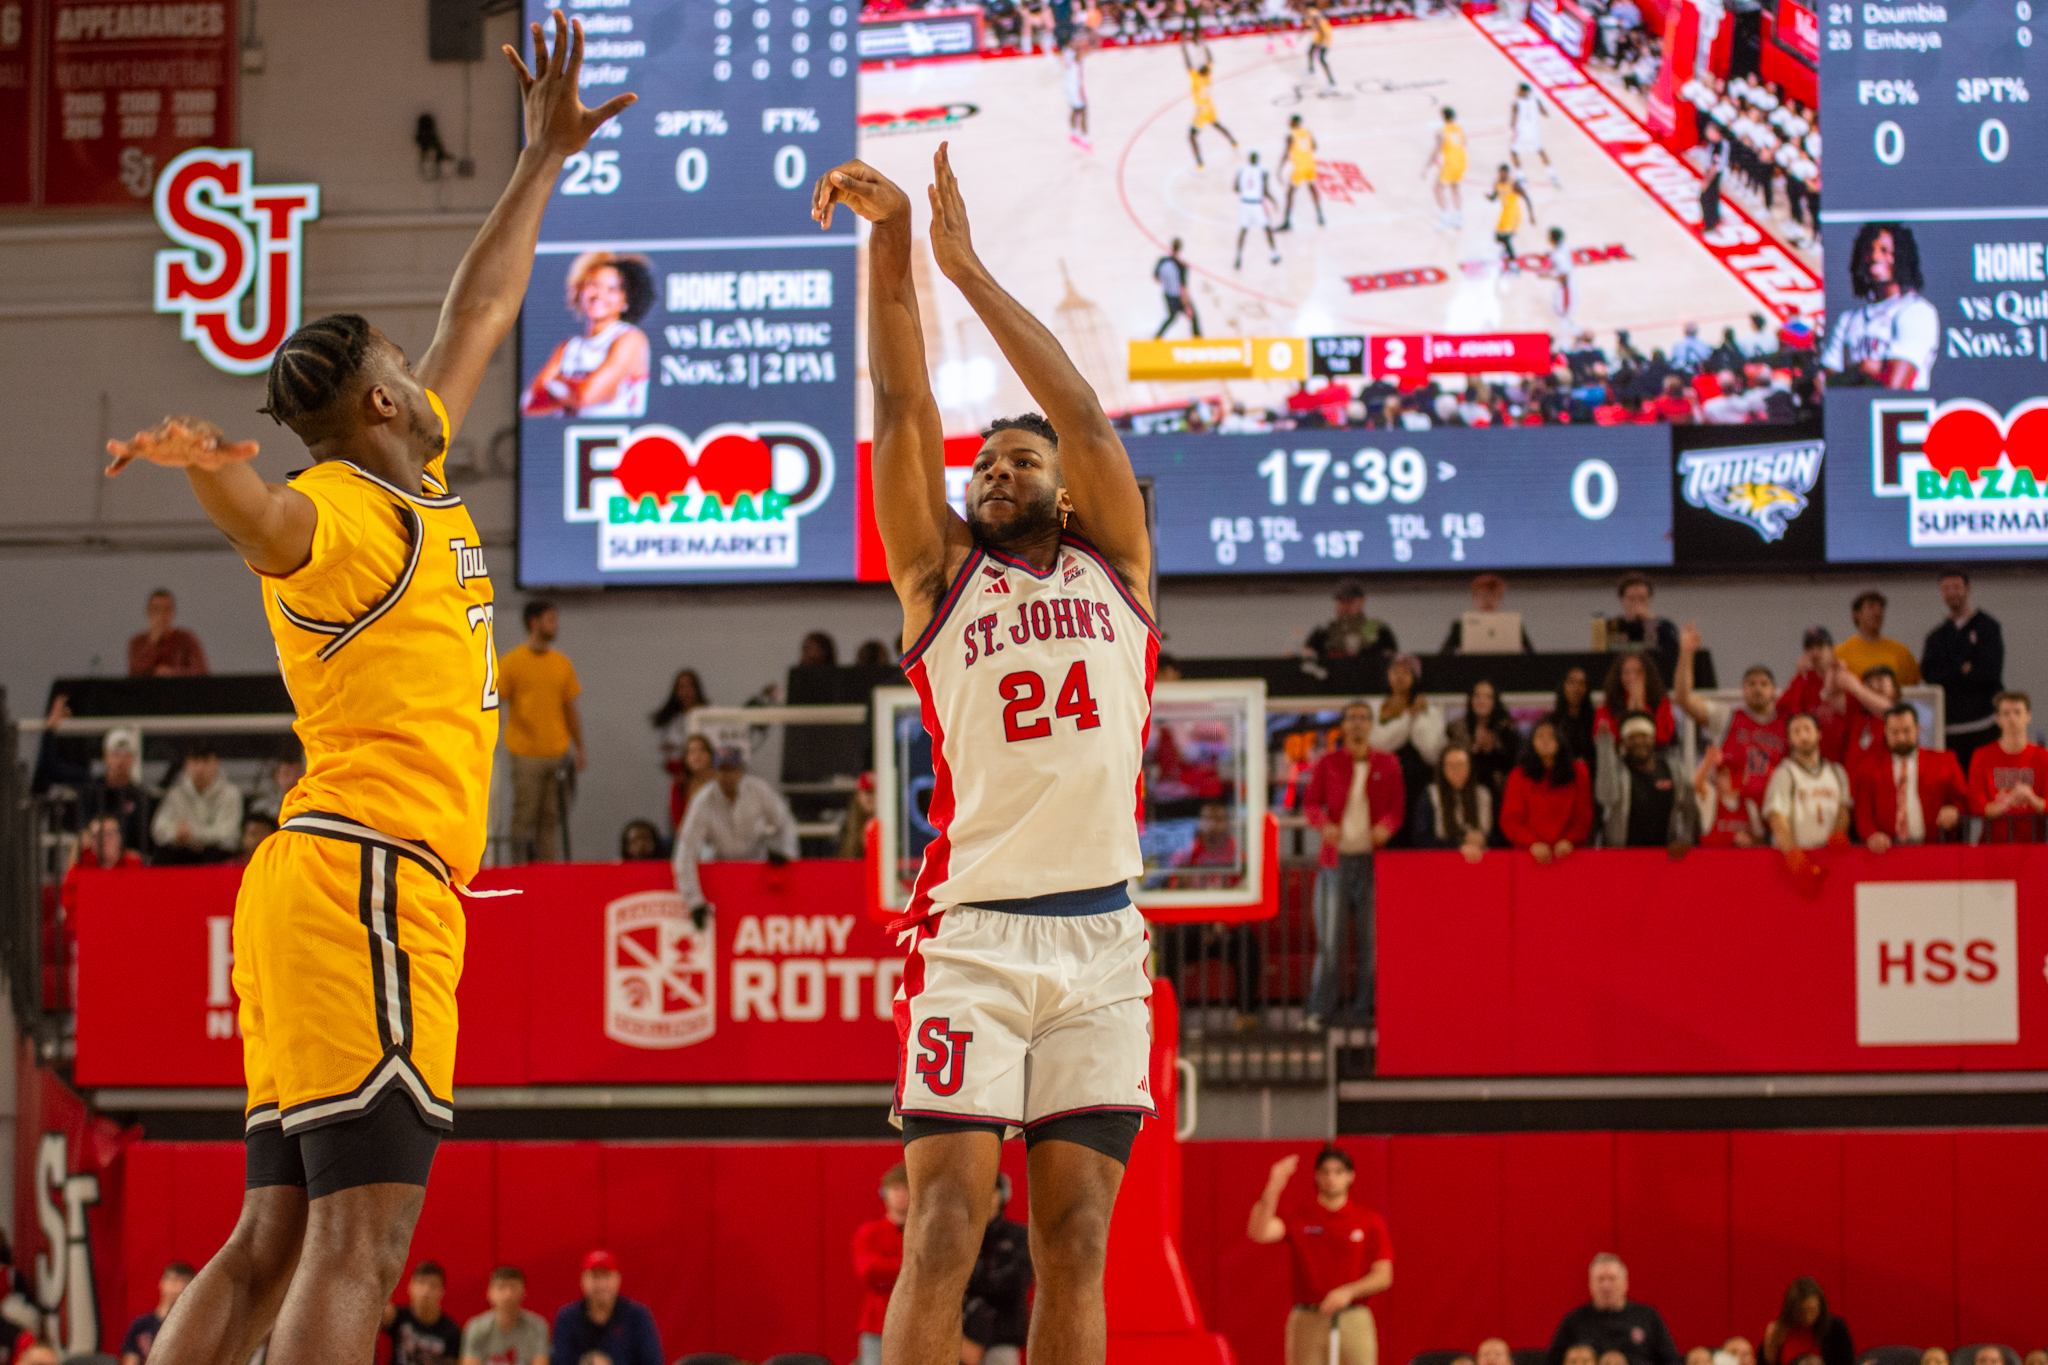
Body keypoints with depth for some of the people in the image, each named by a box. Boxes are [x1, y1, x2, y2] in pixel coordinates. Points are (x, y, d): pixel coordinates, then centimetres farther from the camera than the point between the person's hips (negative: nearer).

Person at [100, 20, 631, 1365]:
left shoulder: (420, 489, 21)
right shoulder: (345, 513, -8)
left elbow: (480, 320, 35)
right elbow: (268, 524, -33)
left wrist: (543, 161, 41)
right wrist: (214, 468, -55)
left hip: (326, 887, 10)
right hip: (368, 884, -10)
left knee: (277, 1241, 5)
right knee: (359, 1240, -17)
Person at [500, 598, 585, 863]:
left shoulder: (562, 663, 12)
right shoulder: (512, 661, -2)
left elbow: (571, 709, 16)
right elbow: (494, 700, -2)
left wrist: (579, 749, 14)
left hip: (558, 752, 4)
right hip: (526, 752, -4)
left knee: (551, 818, 3)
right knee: (524, 816, -4)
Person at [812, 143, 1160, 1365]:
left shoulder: (1116, 567, 17)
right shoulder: (941, 573, 15)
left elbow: (1086, 416, 4)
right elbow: (903, 406, 4)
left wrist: (970, 266, 0)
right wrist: (890, 243, -7)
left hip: (1101, 941, 2)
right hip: (974, 932, -1)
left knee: (1077, 1241, -1)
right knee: (944, 1227, -13)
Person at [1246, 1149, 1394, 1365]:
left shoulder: (1370, 1222, 7)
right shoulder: (1296, 1216, 6)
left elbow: (1383, 1276, 3)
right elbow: (1259, 1232, -11)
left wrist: (1349, 1291, -14)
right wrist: (1273, 1188, -21)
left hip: (1354, 1321, 0)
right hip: (1306, 1321, 0)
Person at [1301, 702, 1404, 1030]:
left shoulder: (1387, 765, 8)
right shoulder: (1328, 763, 8)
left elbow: (1397, 806, 5)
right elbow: (1310, 801, 5)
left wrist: (1386, 826, -17)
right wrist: (1324, 824, -16)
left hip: (1372, 858, 1)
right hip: (1336, 858, -1)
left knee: (1371, 935, 1)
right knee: (1329, 937, -3)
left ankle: (1366, 1007, 8)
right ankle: (1320, 1009, 1)